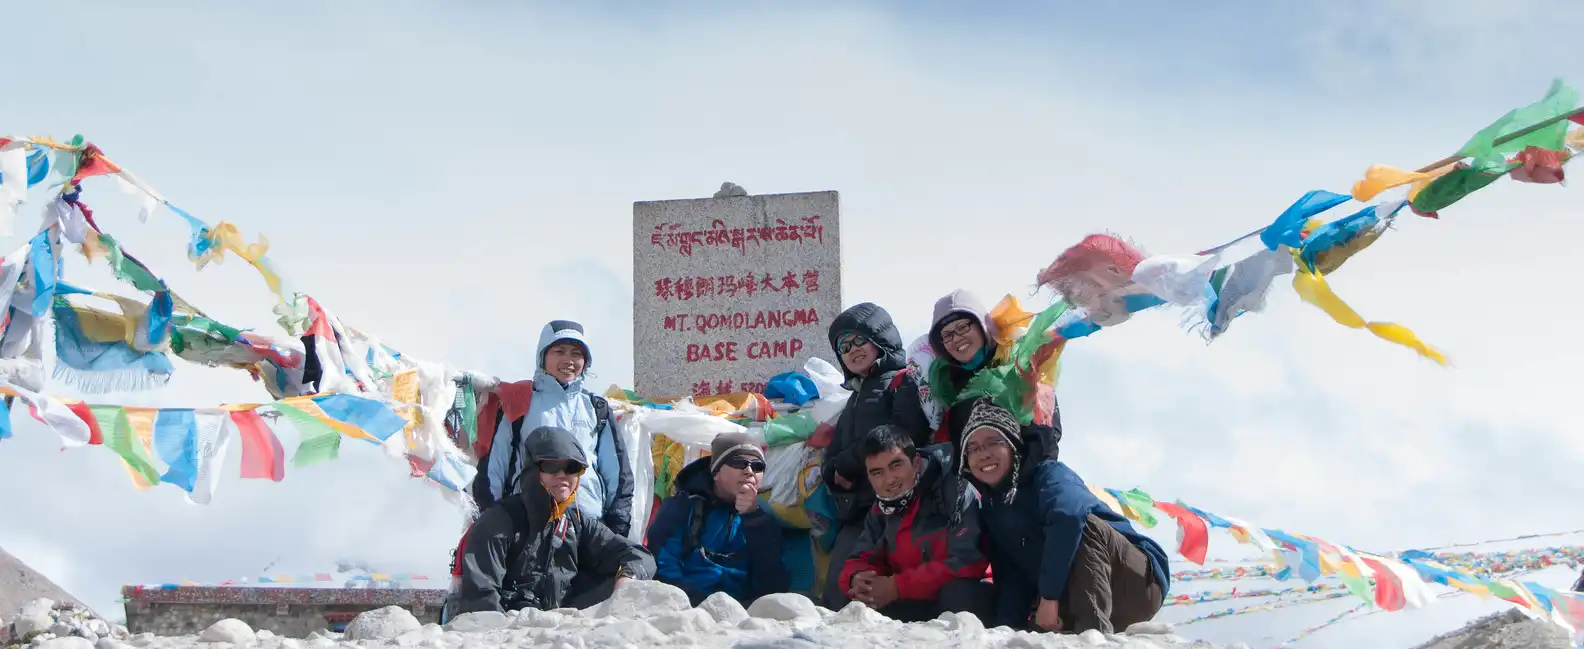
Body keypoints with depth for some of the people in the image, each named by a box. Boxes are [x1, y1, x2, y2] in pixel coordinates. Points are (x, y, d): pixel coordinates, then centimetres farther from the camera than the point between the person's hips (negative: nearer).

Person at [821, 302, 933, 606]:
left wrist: (848, 464, -4)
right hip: (853, 508, 9)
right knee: (837, 586, -3)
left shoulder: (903, 383, 4)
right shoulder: (856, 398, 31)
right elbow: (832, 456, 26)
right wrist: (835, 473, 0)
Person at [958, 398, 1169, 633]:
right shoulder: (990, 511, 10)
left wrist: (1049, 596, -35)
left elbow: (1069, 515, -36)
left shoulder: (1048, 473, -12)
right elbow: (1010, 577, 0)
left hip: (1140, 581, -7)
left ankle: (1094, 630, -38)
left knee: (1084, 526, -29)